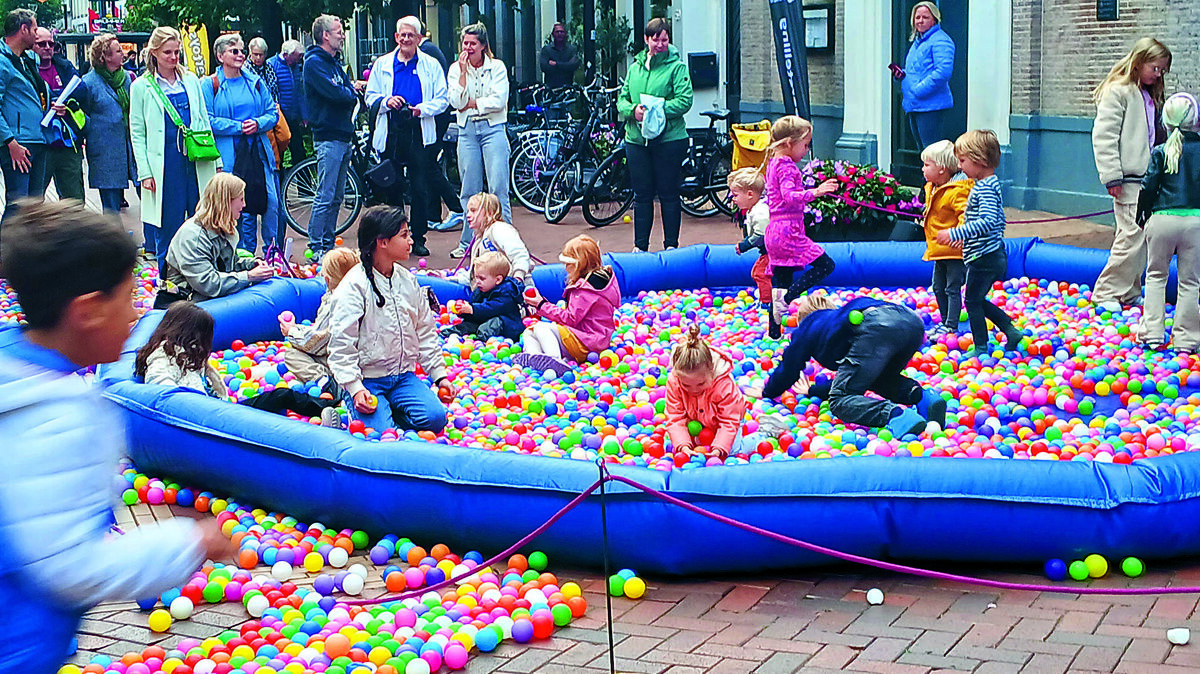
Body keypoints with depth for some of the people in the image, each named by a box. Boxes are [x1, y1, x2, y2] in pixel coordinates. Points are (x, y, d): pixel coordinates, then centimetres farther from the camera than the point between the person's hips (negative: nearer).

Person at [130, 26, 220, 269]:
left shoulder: (190, 80, 12)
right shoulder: (142, 87, 2)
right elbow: (137, 133, 1)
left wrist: (215, 161, 12)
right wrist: (145, 172, -7)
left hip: (197, 163, 3)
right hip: (165, 165, -3)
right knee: (168, 228, -1)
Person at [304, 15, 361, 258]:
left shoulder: (334, 63, 19)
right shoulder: (314, 63, -10)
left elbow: (352, 96, 17)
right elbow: (335, 94, -20)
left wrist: (348, 93, -4)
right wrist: (350, 92, -1)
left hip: (344, 136, 9)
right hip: (328, 138, -9)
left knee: (337, 197, 11)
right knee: (325, 197, -10)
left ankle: (328, 245, 17)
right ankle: (316, 248, -7)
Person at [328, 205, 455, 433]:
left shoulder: (408, 280, 9)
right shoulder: (354, 286, -12)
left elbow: (425, 332, 17)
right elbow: (341, 344, -13)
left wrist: (439, 375, 11)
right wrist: (355, 388, -21)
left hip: (403, 376, 6)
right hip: (367, 380, -6)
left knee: (435, 418, -17)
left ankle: (387, 410, 7)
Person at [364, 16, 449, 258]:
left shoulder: (431, 65, 8)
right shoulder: (382, 64, 12)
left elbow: (443, 99, 5)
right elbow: (370, 97, 11)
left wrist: (424, 108, -13)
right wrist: (386, 102, -9)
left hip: (420, 132, -1)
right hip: (391, 133, 1)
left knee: (420, 188, -1)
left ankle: (418, 238, 7)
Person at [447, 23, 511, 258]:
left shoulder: (497, 67, 1)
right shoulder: (455, 69, 6)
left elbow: (498, 101, -9)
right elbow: (457, 102, -6)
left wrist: (471, 104, -7)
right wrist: (463, 72, -11)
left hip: (493, 129, -2)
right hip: (467, 131, 2)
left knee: (498, 187, -7)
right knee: (470, 190, 4)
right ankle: (467, 242, 11)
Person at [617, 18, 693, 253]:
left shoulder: (677, 66, -3)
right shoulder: (635, 67, 12)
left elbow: (684, 100, -12)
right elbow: (622, 100, 12)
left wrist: (658, 109, -22)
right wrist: (633, 110, -10)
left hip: (669, 139, -4)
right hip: (636, 139, 4)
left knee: (668, 194, 3)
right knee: (641, 194, 9)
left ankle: (671, 245, 11)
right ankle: (640, 246, 16)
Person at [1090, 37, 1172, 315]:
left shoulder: (1150, 96, 19)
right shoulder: (1117, 92, -8)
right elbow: (1103, 135, -13)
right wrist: (1111, 176, -17)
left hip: (1147, 177, 9)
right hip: (1128, 178, -9)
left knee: (1143, 236, 8)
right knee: (1133, 234, -12)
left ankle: (1130, 292, 17)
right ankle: (1106, 293, -4)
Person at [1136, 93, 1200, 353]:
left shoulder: (1161, 152, -2)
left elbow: (1148, 187, -2)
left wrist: (1141, 215, 12)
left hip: (1162, 219, 0)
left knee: (1156, 275, 15)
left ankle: (1152, 333, 11)